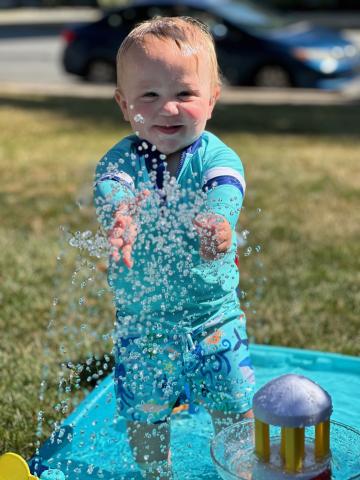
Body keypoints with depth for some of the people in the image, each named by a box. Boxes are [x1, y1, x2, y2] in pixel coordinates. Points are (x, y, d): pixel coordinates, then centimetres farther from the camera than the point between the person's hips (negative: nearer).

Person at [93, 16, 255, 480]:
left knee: (233, 409, 11)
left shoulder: (217, 158, -13)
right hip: (140, 320, 1)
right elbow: (111, 192, -31)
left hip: (212, 315, -1)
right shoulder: (120, 161, -10)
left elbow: (223, 197, -33)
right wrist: (120, 221, -56)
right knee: (143, 414, 14)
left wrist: (216, 226, -58)